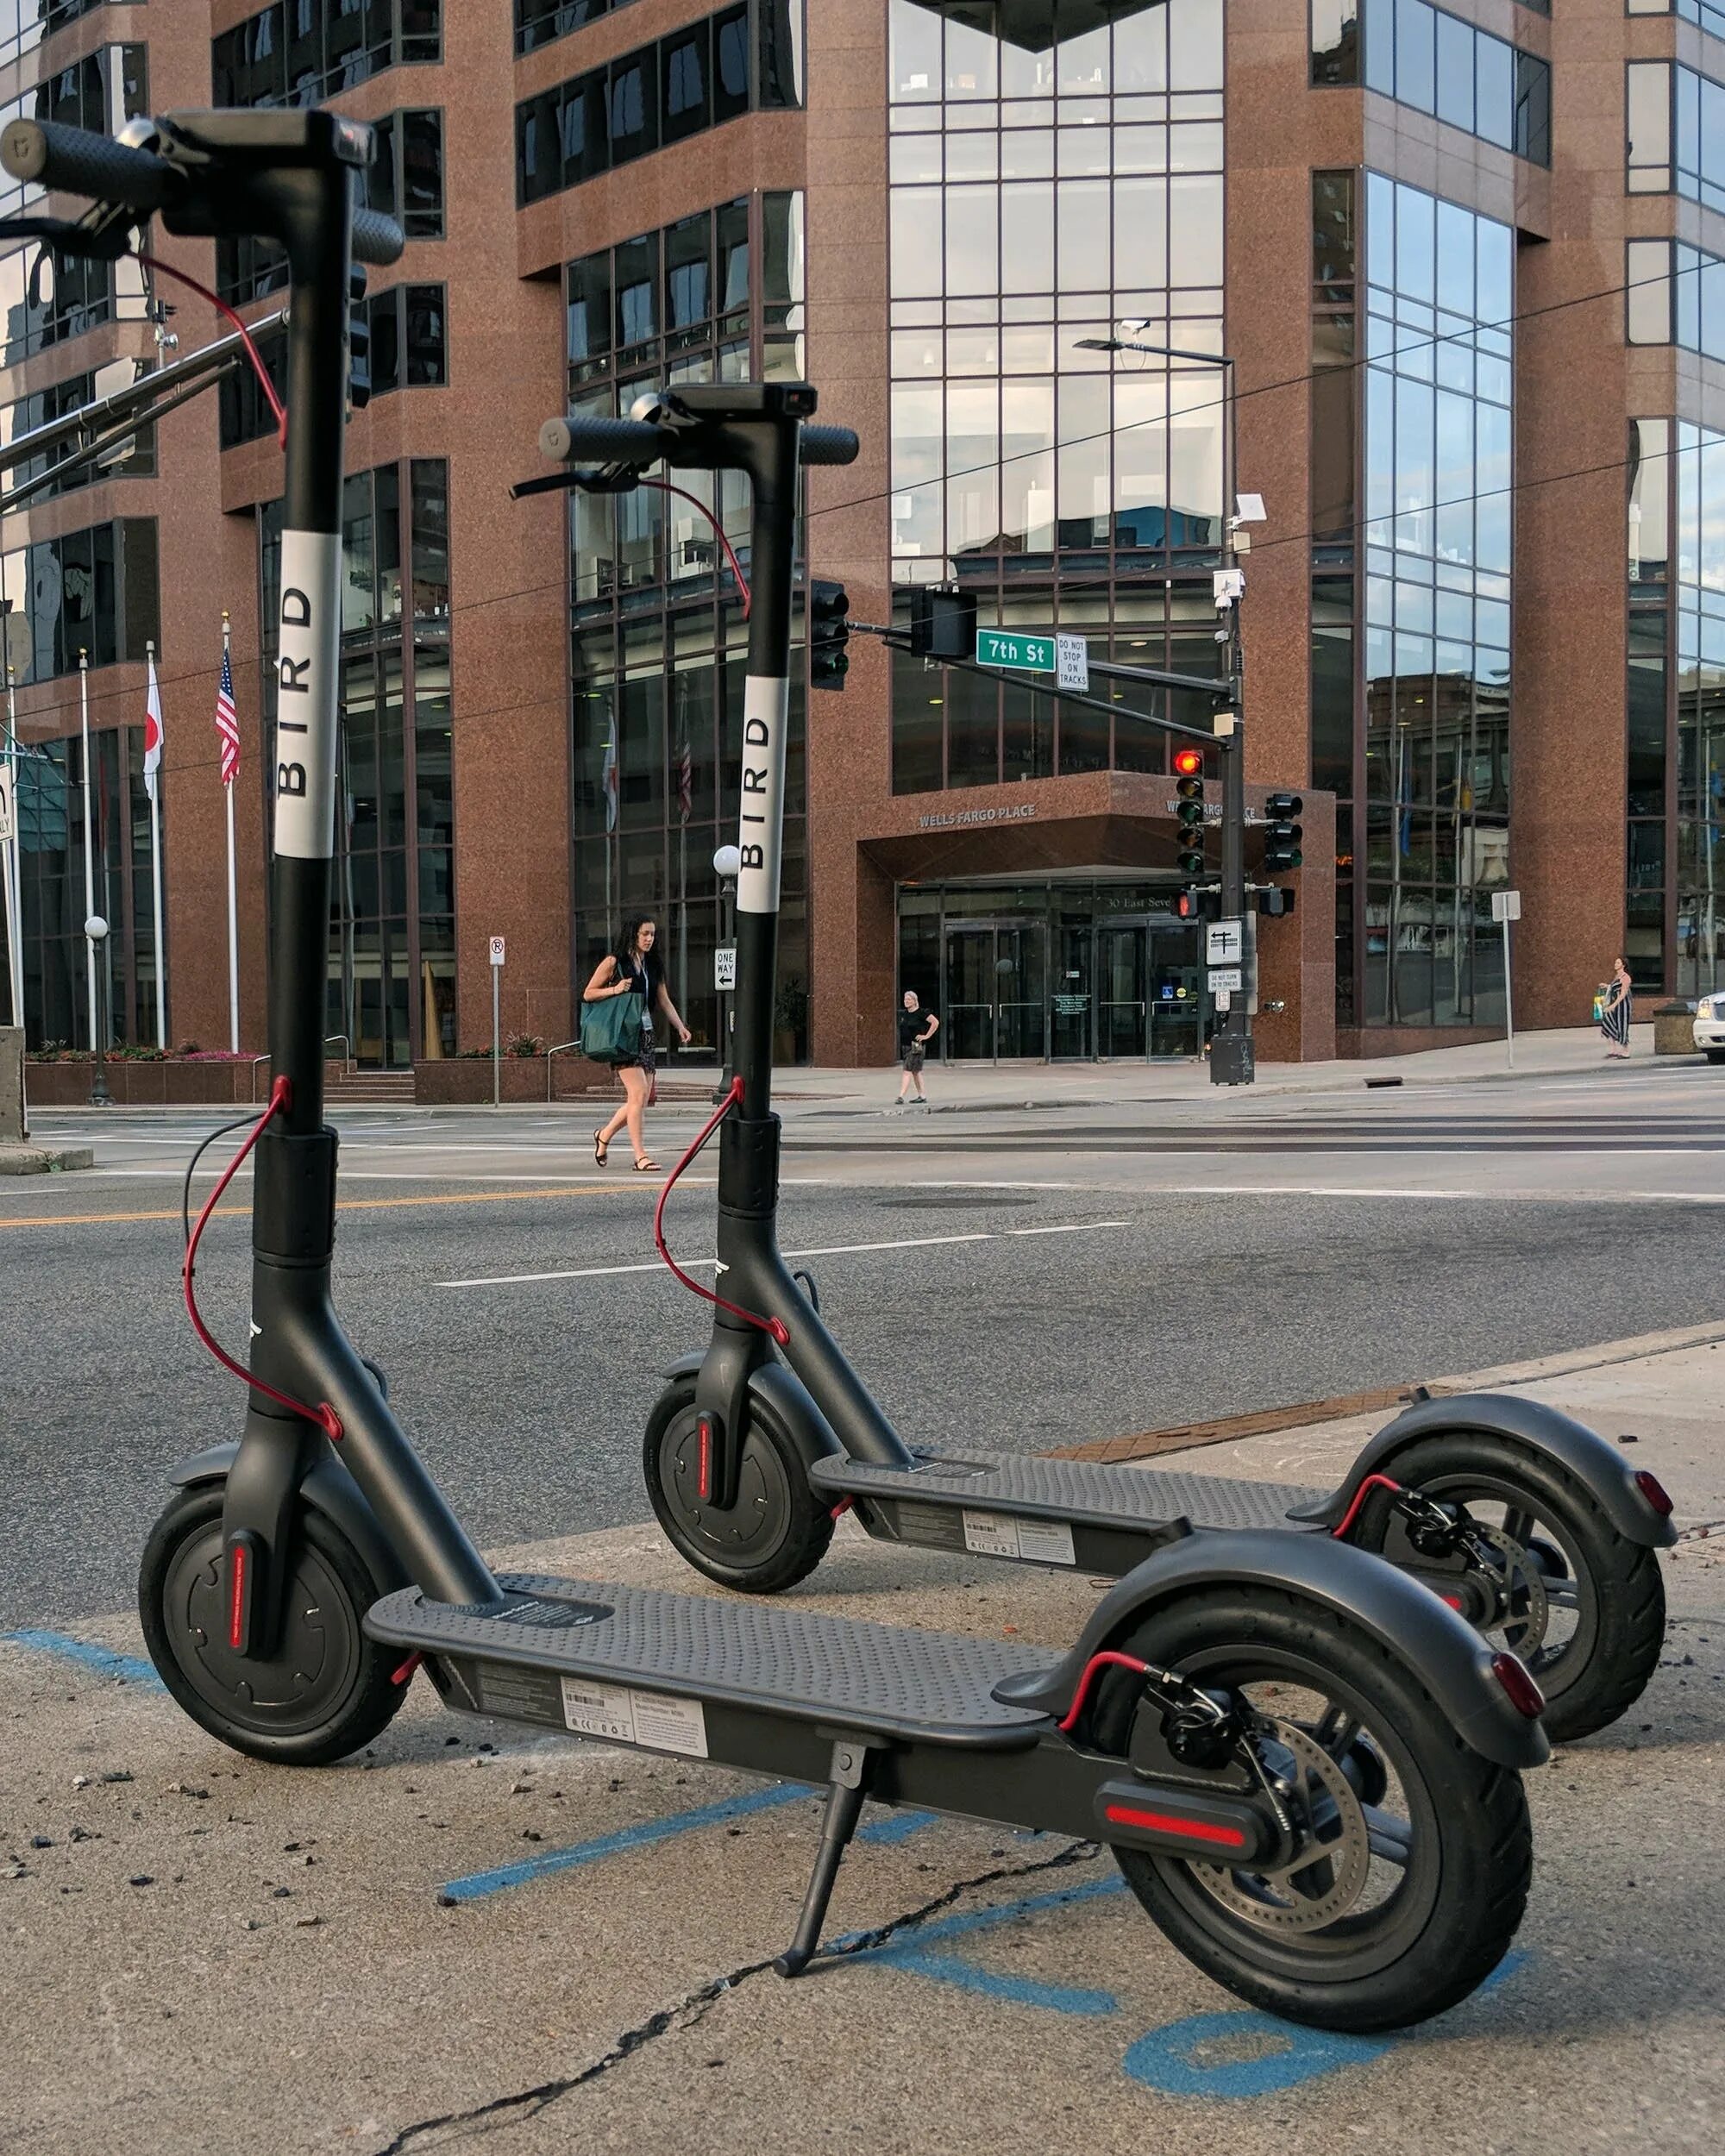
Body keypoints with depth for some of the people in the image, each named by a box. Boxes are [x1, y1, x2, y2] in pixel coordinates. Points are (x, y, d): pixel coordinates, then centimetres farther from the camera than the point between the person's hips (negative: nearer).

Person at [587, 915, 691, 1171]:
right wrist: (614, 989, -15)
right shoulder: (613, 962, -3)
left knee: (642, 1099, 5)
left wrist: (679, 1026, 0)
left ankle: (604, 1135, 28)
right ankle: (640, 1155, -11)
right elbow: (588, 994, 1)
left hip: (646, 1034, 7)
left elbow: (664, 1001, 14)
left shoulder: (652, 966, 14)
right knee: (638, 1094, -15)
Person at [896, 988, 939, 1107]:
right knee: (915, 1071, 13)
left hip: (916, 1046, -8)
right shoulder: (903, 1014, 10)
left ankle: (901, 1096, -19)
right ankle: (922, 1096, 20)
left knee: (908, 1071, -14)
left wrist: (927, 1036, -12)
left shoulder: (921, 1013, -11)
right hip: (905, 1046, 8)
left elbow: (936, 1022, -12)